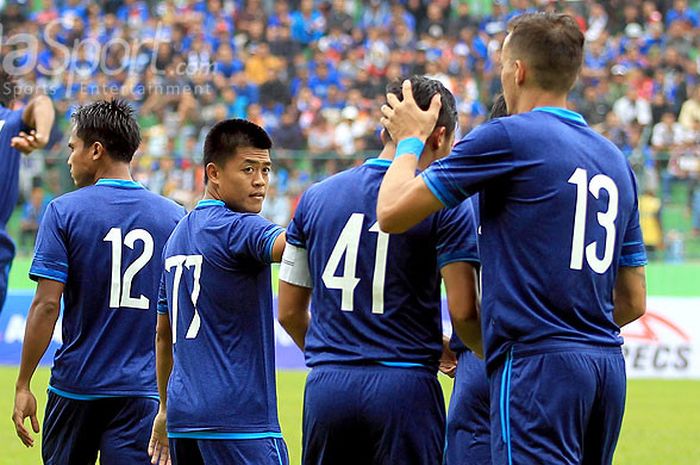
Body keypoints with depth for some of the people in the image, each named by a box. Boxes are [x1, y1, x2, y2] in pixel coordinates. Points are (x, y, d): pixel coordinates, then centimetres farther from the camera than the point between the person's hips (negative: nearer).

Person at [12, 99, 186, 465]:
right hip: (144, 390, 1)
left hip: (76, 386, -1)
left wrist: (23, 385, -5)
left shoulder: (63, 212, -5)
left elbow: (46, 304, -10)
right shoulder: (175, 216, 4)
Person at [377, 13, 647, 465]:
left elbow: (392, 213, -2)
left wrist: (410, 139, 15)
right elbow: (633, 301, 19)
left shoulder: (507, 137, -6)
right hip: (607, 364, 8)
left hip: (539, 365, -8)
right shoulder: (615, 159, 16)